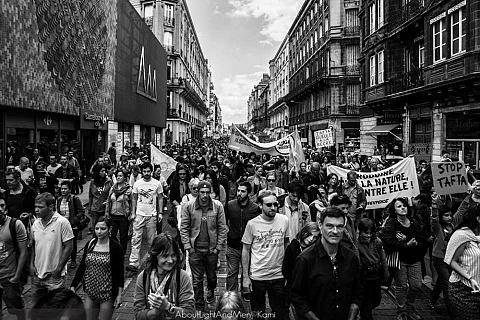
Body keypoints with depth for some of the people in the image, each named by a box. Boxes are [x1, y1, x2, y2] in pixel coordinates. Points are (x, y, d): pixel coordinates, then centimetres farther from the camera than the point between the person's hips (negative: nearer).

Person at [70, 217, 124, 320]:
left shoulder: (115, 247, -10)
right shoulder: (89, 244, 1)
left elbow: (120, 272, -7)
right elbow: (82, 266, 9)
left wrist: (119, 294, -9)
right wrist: (73, 286, 5)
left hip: (107, 294, -4)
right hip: (90, 292, 4)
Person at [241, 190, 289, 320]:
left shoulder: (284, 220, -5)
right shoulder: (252, 224, -10)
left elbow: (286, 244, 9)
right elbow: (245, 251, -1)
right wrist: (245, 276, -3)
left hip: (279, 276, 1)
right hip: (257, 277, -1)